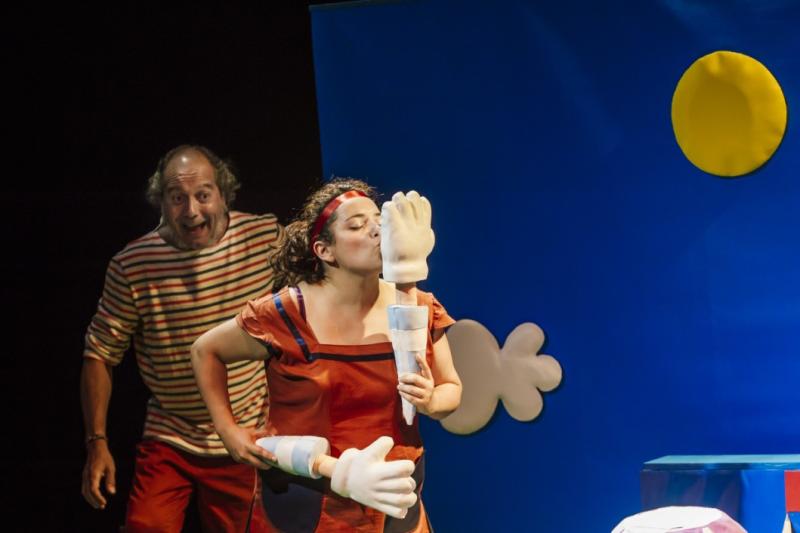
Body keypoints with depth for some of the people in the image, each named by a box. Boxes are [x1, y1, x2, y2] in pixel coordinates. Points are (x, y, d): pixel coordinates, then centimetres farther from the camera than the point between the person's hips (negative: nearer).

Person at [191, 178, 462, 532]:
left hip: (393, 502, 4)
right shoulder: (285, 316, -14)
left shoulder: (420, 309, -3)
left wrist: (430, 402, -14)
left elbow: (451, 389, 8)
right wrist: (227, 429, -7)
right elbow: (205, 351, 0)